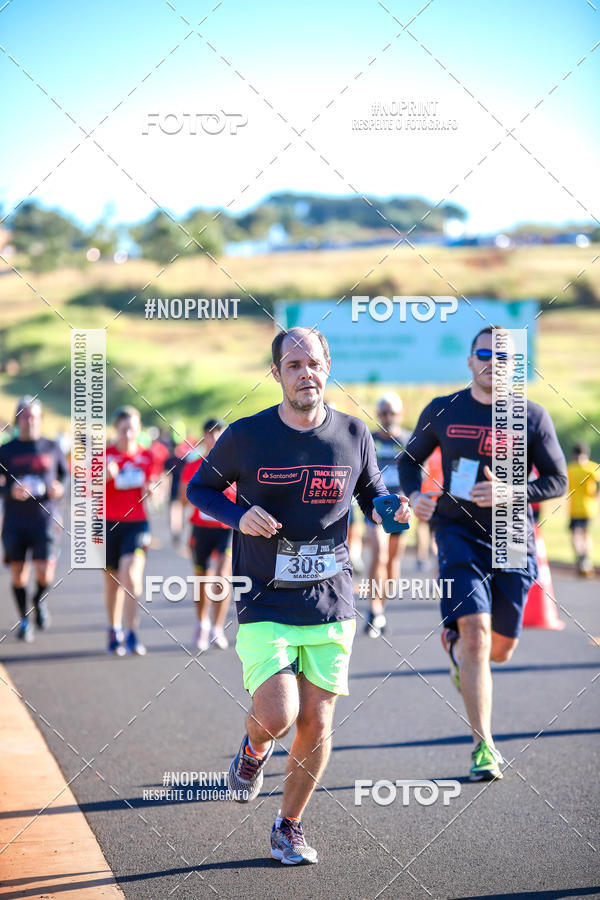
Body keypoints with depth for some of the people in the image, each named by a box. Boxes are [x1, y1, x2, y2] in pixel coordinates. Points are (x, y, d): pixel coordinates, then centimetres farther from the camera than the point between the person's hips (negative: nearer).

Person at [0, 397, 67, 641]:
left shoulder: (52, 448, 6)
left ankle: (40, 600, 21)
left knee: (45, 573, -12)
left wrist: (60, 488, -5)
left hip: (44, 519, -1)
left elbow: (64, 474, 17)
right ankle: (24, 620, 22)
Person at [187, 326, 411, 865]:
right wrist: (238, 517, -13)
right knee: (277, 717, -16)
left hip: (331, 607, 2)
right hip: (264, 608, -2)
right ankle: (254, 749, 22)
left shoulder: (353, 435, 0)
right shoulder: (246, 436, -7)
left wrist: (391, 511, -8)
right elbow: (199, 486, 6)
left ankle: (289, 826, 24)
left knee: (316, 724, 3)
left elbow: (372, 493, 16)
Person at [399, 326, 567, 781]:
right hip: (459, 534, -2)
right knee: (475, 635, -16)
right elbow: (410, 459, 17)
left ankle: (455, 646, 47)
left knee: (502, 647, 10)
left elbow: (558, 480, 2)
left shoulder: (532, 416, 1)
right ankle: (484, 746, -10)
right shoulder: (442, 412, 3)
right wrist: (415, 494, -5)